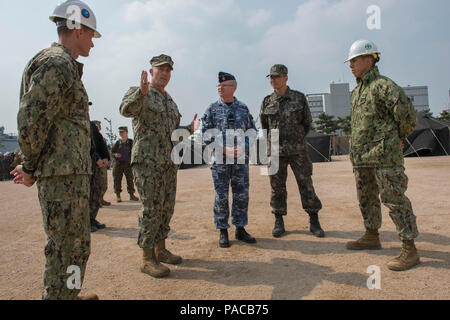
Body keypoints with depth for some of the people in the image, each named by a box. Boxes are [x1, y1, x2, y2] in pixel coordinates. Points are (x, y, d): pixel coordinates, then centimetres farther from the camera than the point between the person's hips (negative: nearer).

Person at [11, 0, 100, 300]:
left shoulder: (66, 67, 21)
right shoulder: (56, 64, -12)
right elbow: (31, 121, -20)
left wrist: (32, 167, 16)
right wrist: (31, 168, -7)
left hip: (74, 173, 10)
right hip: (63, 174, -10)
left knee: (78, 245, 21)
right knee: (67, 250, -2)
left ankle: (69, 295, 37)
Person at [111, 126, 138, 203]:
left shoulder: (130, 142, 3)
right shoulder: (117, 142, 8)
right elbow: (112, 151, 13)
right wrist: (115, 154, -8)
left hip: (127, 163, -1)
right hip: (118, 163, 1)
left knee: (130, 179, -2)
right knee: (117, 179, 1)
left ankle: (131, 195, 7)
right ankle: (118, 195, 10)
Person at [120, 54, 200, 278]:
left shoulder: (170, 101, 21)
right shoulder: (138, 93, -2)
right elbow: (126, 109, -25)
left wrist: (190, 129, 9)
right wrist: (142, 92, -41)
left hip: (169, 163, 8)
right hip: (147, 161, -8)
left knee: (166, 208, 12)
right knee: (152, 209, -7)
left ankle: (160, 249, 26)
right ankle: (147, 259, 4)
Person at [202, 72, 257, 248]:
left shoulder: (243, 108, 9)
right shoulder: (212, 109, 3)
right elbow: (205, 134, -2)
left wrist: (242, 147, -9)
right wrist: (224, 149, -13)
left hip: (241, 159, 2)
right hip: (220, 160, -2)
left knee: (241, 194, 6)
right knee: (221, 196, 2)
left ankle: (240, 229, 20)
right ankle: (223, 232, 14)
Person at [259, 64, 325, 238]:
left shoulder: (299, 98, 2)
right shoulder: (266, 102, 6)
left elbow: (307, 122, 9)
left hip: (297, 150, -1)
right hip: (275, 151, 2)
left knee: (306, 185, 1)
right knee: (277, 187, 5)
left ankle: (314, 222, 13)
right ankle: (279, 223, 17)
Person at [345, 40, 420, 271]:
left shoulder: (383, 85, -10)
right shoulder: (356, 92, 18)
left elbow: (406, 112, -16)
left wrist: (398, 137, -2)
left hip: (383, 156, -9)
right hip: (362, 157, 9)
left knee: (394, 199, -5)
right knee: (366, 198, 16)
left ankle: (409, 250, 4)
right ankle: (371, 237, 31)